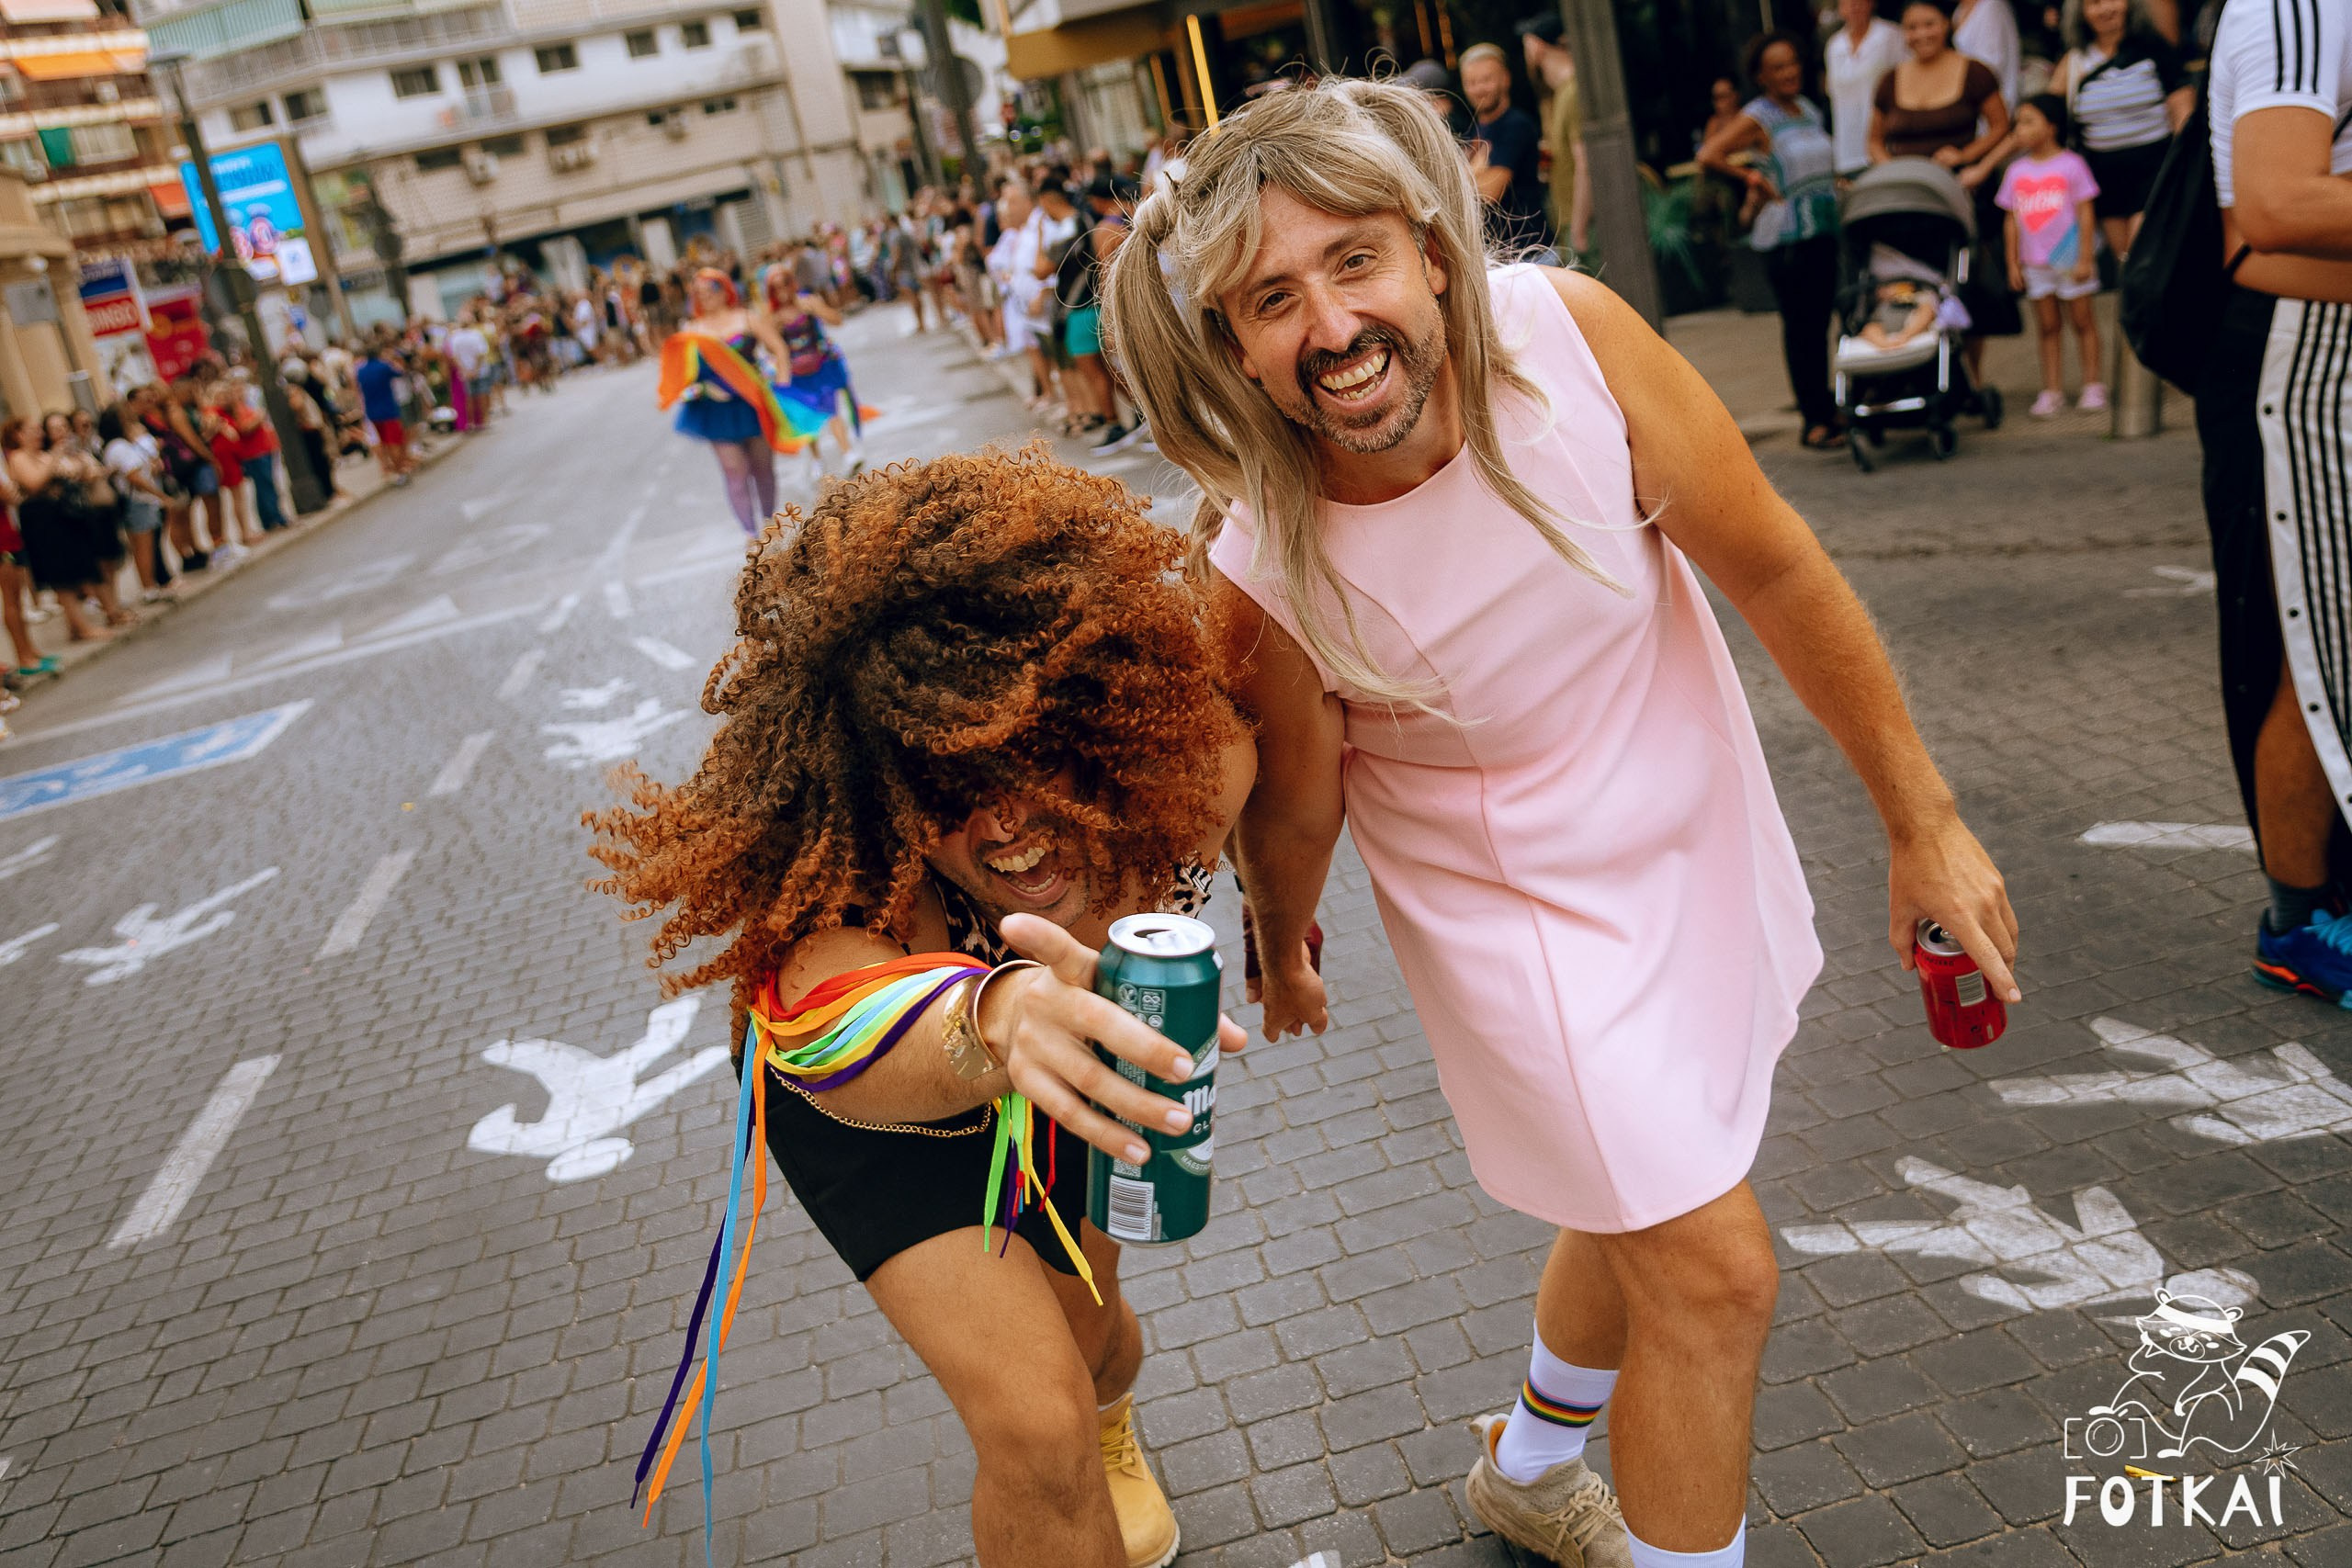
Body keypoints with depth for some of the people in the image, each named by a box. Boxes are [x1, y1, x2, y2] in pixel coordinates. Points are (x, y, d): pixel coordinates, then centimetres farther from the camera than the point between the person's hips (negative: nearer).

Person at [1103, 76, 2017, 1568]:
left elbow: (1774, 568, -13)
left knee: (1647, 1207, 22)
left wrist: (1924, 819, -7)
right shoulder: (1257, 568, -28)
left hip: (1698, 833, 4)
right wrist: (1285, 952, 10)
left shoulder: (1563, 331, -24)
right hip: (1512, 901, -4)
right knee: (1716, 1272, -3)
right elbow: (1297, 802, -8)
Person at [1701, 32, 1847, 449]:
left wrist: (1836, 184, 11)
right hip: (1787, 237, -7)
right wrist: (1753, 179, -14)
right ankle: (1814, 420, -2)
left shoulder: (1809, 110, 15)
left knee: (1820, 318, 11)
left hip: (1824, 228, 7)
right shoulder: (1758, 118, -7)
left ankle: (1824, 408, 21)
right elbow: (1708, 155, -19)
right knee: (1800, 324, -5)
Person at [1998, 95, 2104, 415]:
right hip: (2035, 264, 4)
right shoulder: (2016, 171, 5)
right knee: (2047, 326, 7)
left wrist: (2085, 259, -11)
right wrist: (2013, 263, 4)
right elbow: (2012, 220, 8)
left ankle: (2092, 385, 11)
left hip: (2070, 260, -3)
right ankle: (2052, 390, 11)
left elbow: (2085, 214, -6)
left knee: (2082, 319, 4)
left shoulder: (2071, 165, -6)